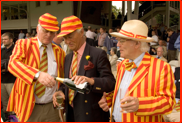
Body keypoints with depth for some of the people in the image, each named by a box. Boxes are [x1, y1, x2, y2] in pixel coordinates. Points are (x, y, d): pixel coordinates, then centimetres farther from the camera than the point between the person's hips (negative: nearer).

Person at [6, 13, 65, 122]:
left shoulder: (59, 52, 6)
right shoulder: (23, 44, -1)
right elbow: (13, 63, -20)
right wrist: (38, 75, -37)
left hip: (52, 108, 2)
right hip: (28, 107, -2)